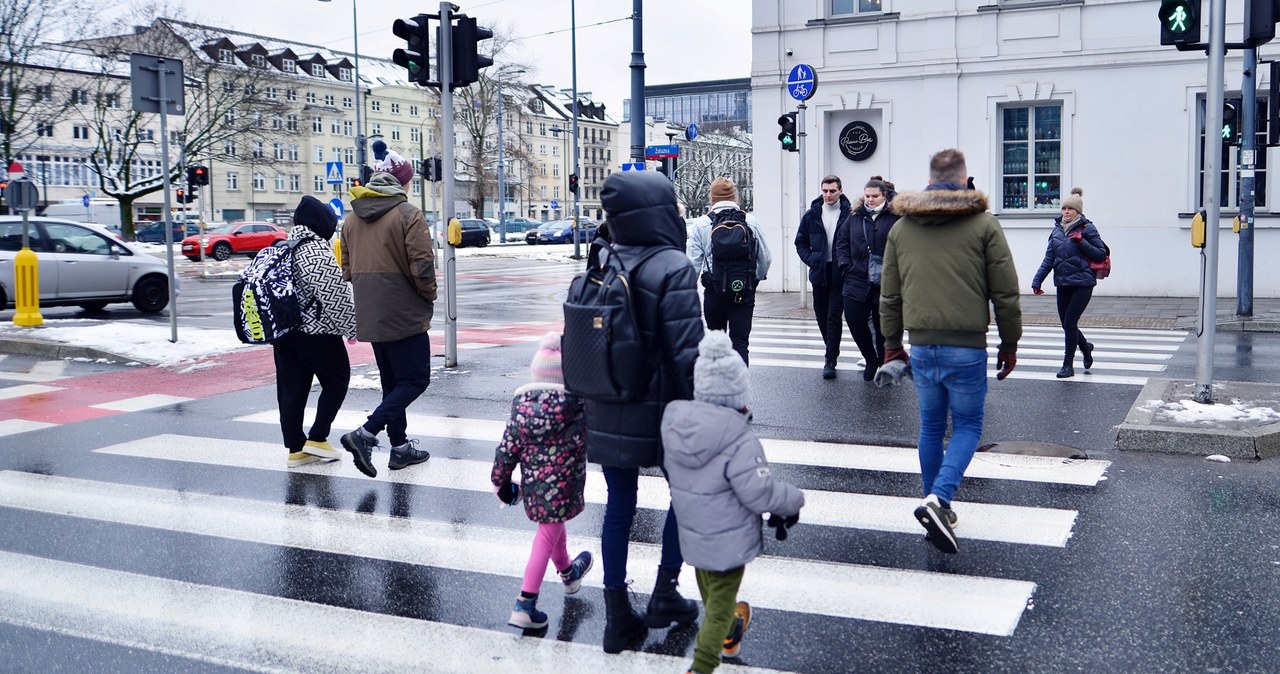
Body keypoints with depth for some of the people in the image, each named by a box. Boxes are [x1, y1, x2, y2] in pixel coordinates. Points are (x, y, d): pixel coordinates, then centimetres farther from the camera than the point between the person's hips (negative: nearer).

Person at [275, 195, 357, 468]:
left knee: (290, 389, 9)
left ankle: (295, 449, 12)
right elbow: (336, 296, -17)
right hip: (316, 332, -8)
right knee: (336, 382, 9)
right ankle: (317, 439, 6)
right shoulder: (318, 251, -16)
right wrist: (352, 326, -6)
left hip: (282, 331, 8)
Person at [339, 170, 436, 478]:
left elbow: (347, 269, 15)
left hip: (369, 315, 8)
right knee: (415, 380, -1)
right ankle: (365, 434, -15)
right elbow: (422, 265, -17)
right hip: (405, 314, -7)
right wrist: (428, 297, -2)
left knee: (392, 381, 17)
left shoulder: (351, 219, 12)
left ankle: (400, 446, 20)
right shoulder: (408, 214, -11)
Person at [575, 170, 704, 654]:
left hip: (607, 414, 5)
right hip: (660, 412, -5)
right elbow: (687, 352, -20)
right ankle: (665, 593, 24)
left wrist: (584, 397, 17)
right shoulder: (672, 268, -17)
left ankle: (617, 617, 21)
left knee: (618, 506, 14)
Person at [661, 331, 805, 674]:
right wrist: (794, 501, -7)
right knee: (720, 600, 8)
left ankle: (729, 631, 54)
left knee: (710, 590, 29)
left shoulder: (674, 420, -10)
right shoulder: (739, 439, -30)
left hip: (692, 530, 7)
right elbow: (759, 493, -25)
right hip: (729, 539, -7)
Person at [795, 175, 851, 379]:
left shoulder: (849, 214, -6)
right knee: (821, 315, 13)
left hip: (840, 273, -4)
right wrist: (810, 259, 1)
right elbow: (801, 242, 14)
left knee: (834, 316, -7)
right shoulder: (812, 214, 5)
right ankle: (832, 349, 34)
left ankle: (830, 360, -4)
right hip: (819, 272, 4)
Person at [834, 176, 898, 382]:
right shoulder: (855, 216, 9)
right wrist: (846, 266, 4)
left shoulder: (896, 217, -6)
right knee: (855, 322, 3)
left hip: (885, 285, -4)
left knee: (883, 326, 6)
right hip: (856, 282, 4)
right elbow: (842, 241, 15)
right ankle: (871, 361, 24)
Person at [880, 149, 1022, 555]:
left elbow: (889, 295, 11)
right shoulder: (984, 224, -4)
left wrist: (891, 343, 20)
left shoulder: (900, 228, 7)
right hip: (966, 346, -3)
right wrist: (1010, 344, 8)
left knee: (931, 427, 16)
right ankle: (939, 498, -13)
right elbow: (1005, 293, -2)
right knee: (967, 426, 7)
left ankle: (936, 506, 23)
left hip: (921, 346, 4)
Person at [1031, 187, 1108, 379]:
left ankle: (1068, 365, 2)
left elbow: (1102, 255, -4)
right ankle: (1085, 347, 39)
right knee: (1066, 324, 10)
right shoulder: (1057, 229, 9)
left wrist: (1081, 242, -16)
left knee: (1069, 322, -8)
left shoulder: (1087, 228, -5)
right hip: (1063, 284, 5)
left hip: (1083, 283, -5)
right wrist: (1037, 281, 4)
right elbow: (1049, 259, 10)